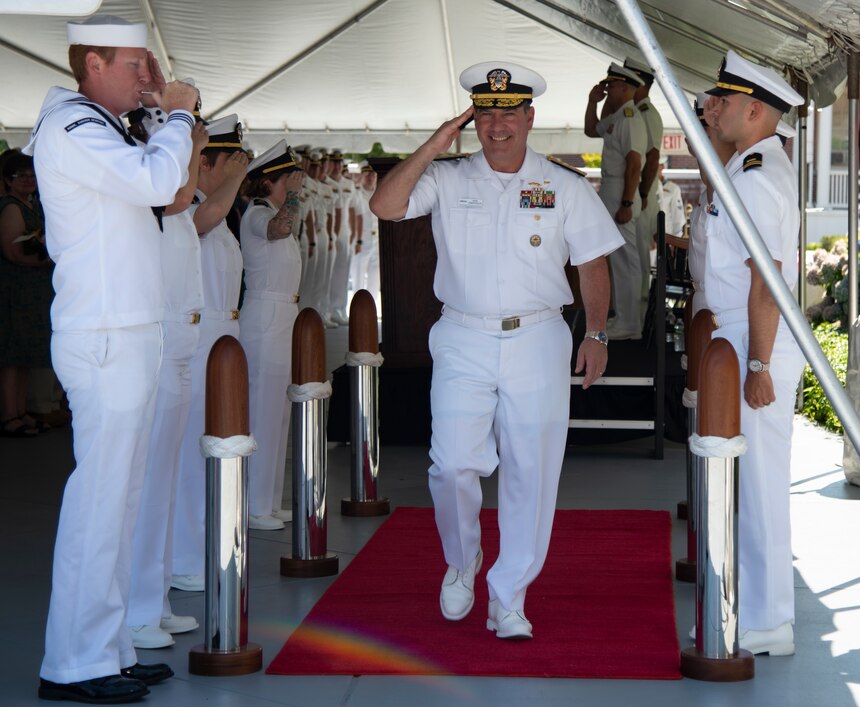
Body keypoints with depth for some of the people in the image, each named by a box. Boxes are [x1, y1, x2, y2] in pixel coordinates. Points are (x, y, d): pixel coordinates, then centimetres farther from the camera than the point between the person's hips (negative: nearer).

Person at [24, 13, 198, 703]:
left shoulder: (97, 129, 19)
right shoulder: (69, 128, -12)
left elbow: (163, 192, 26)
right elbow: (157, 182, -24)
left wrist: (156, 106, 19)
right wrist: (177, 114, -8)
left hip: (128, 337, 10)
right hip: (106, 341, -10)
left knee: (118, 499, 12)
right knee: (100, 499, -9)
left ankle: (108, 648, 18)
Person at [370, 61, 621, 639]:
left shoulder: (566, 188, 7)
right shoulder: (446, 180, 5)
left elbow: (592, 264, 10)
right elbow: (385, 206, -8)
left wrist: (597, 334, 4)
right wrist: (431, 150, -10)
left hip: (537, 343, 0)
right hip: (464, 342, 0)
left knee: (530, 473, -1)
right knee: (453, 465, -9)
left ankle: (508, 600, 10)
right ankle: (462, 564, 20)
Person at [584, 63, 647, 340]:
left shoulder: (630, 118, -17)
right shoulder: (615, 117, 14)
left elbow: (634, 164, -22)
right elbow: (591, 130, 33)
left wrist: (626, 204, -24)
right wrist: (592, 101, 18)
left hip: (621, 195, -10)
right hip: (609, 192, 10)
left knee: (625, 260, -6)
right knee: (619, 259, 16)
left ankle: (628, 324, -2)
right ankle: (623, 317, 24)